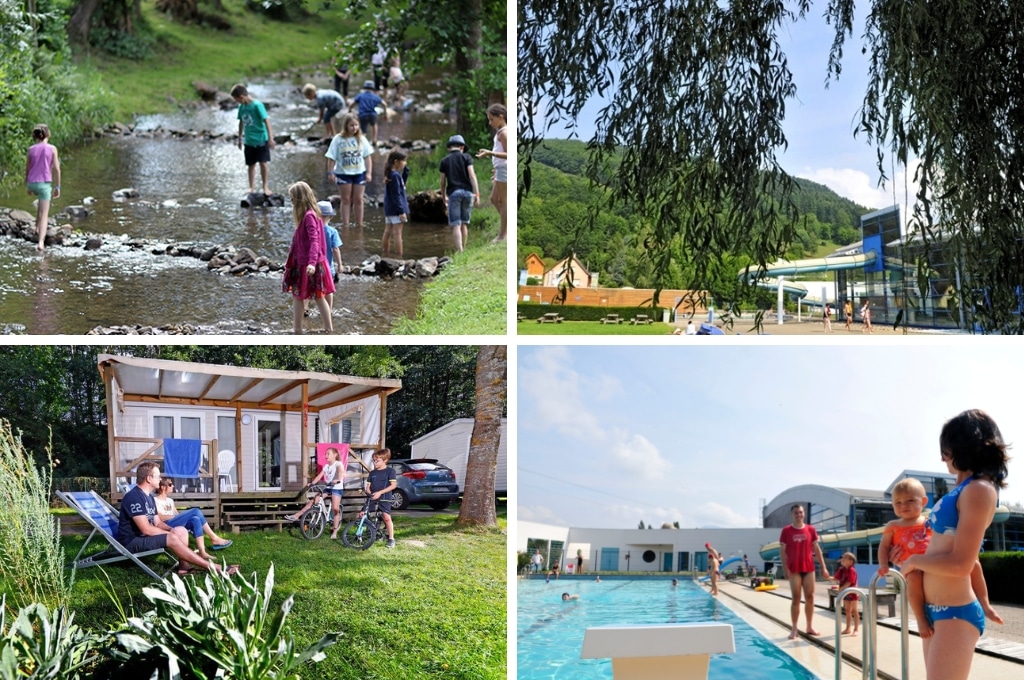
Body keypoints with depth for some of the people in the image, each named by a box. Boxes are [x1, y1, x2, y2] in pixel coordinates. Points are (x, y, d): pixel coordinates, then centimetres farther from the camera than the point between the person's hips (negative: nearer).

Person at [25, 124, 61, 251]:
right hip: (45, 183, -4)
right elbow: (56, 169, -7)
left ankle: (38, 228, 35)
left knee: (42, 201, 36)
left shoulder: (31, 149, 5)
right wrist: (57, 187, 0)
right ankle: (41, 242, -16)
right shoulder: (52, 148, -4)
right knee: (44, 215, -1)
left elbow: (27, 169, 10)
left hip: (32, 182, 4)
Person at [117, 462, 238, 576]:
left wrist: (171, 530, -6)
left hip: (145, 537, 10)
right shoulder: (134, 497, -19)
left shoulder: (149, 497, 14)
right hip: (132, 542, -10)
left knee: (182, 531, 1)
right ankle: (213, 567, -27)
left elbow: (157, 522, 15)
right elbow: (146, 529, -24)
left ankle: (183, 566, -15)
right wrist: (171, 533, -14)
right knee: (172, 538, -27)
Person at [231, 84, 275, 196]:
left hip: (261, 140, -6)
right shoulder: (241, 107, 4)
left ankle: (265, 186, 6)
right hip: (249, 141, 6)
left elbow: (266, 120, -15)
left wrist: (270, 138, -18)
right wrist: (240, 138, 22)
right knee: (251, 165, 10)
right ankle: (251, 187, 19)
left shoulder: (257, 105, -15)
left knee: (263, 163, -7)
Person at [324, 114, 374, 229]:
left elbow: (368, 157, 3)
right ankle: (345, 225, 9)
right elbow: (331, 158, -5)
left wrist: (369, 172, -2)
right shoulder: (338, 139, -7)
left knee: (358, 200, 5)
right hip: (343, 173, -2)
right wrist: (330, 172, -10)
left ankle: (359, 225, 13)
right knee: (346, 200, 5)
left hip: (359, 172, 2)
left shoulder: (361, 139, 1)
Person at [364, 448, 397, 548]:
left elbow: (393, 485, -11)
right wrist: (369, 492, -11)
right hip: (372, 498, 5)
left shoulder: (390, 471, -4)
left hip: (384, 498, -5)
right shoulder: (372, 472, 12)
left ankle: (391, 539, -2)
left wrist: (380, 492, -17)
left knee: (387, 517, -13)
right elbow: (368, 485, 14)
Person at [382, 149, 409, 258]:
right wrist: (401, 212, -20)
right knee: (397, 233, -8)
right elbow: (396, 195, -20)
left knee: (387, 232, 13)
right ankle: (399, 258, -7)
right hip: (396, 209, -10)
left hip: (388, 208, 10)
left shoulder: (390, 174, 9)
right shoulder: (395, 175, -18)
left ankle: (385, 256, 20)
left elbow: (402, 183, 18)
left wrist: (405, 170, 5)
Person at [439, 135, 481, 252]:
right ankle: (463, 249, 17)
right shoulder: (466, 157, 6)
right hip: (467, 191, 1)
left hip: (453, 193, -1)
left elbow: (443, 182, 8)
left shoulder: (444, 160, 9)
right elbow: (472, 175, -5)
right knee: (464, 223, 13)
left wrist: (444, 198, 20)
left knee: (456, 225, -5)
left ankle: (460, 252, -16)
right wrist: (477, 194, -7)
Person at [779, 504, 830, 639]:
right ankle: (794, 629, 3)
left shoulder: (811, 529, 5)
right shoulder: (786, 531, -4)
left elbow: (817, 549, 8)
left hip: (809, 568, 3)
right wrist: (785, 569, -12)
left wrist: (823, 567, 5)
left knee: (810, 597, 6)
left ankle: (810, 627, 17)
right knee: (796, 599, -2)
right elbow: (782, 551, -4)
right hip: (794, 570, -3)